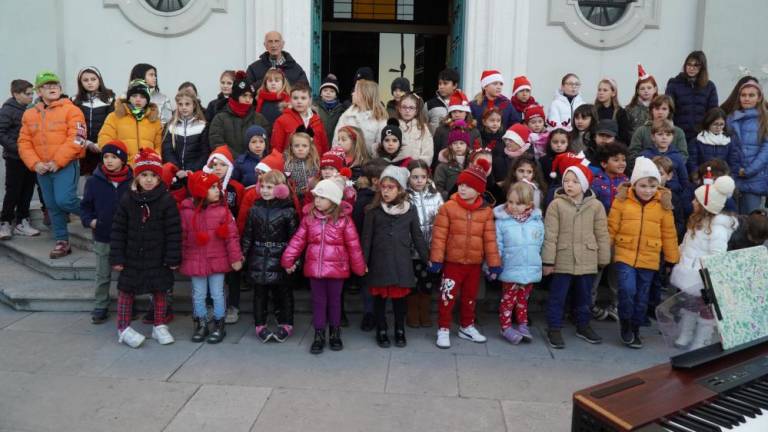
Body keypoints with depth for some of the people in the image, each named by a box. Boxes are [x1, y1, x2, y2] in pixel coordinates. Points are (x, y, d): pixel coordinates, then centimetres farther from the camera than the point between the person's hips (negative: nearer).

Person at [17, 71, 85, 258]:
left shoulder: (71, 110, -6)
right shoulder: (29, 114, 12)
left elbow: (76, 139, -15)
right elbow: (24, 143, 9)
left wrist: (57, 161, -17)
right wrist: (35, 164, -7)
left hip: (66, 166, -5)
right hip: (43, 169, 6)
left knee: (64, 200, -19)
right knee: (52, 206, 9)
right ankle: (62, 242, 20)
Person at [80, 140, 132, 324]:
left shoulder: (132, 181, -8)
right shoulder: (94, 181, -4)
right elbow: (85, 206, 4)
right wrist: (89, 220, -12)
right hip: (102, 238, 1)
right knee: (102, 276, 12)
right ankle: (100, 308, 25)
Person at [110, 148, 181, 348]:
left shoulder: (166, 200, -10)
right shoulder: (127, 200, -5)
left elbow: (174, 231, -9)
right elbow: (118, 230, -2)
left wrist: (173, 258, -11)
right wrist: (117, 257, -5)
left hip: (158, 259, -1)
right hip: (132, 258, 1)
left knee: (159, 291, 11)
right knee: (126, 290, 9)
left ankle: (160, 326, 26)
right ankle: (123, 328, 22)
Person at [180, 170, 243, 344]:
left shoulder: (222, 210, -8)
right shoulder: (187, 211, -5)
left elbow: (232, 236, -7)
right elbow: (182, 237, 2)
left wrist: (235, 258, -8)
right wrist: (181, 259, 6)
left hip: (217, 260, -1)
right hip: (195, 261, 1)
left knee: (217, 294, 9)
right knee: (199, 295, 13)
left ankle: (219, 325, 23)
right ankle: (201, 324, 29)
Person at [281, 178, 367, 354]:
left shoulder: (344, 219, -8)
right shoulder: (309, 217, 0)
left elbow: (353, 245, -3)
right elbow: (298, 240, 1)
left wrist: (359, 267, 1)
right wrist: (288, 259, -5)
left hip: (336, 268, -2)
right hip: (314, 267, 2)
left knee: (334, 300, 12)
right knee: (318, 301, 10)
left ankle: (335, 334, 29)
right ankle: (319, 335, 21)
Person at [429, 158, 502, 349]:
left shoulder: (486, 211, -1)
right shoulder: (448, 207, -9)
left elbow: (490, 239, 1)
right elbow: (439, 235, -9)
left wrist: (494, 262, 0)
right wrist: (436, 259, -12)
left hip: (475, 263, 3)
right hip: (453, 262, -3)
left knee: (470, 297, 17)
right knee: (448, 296, -1)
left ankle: (467, 326, 34)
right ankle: (443, 329, 14)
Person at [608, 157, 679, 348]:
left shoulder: (663, 204, 0)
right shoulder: (621, 200, -5)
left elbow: (669, 235, 6)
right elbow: (611, 229, -1)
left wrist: (673, 260, 8)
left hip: (649, 259, 2)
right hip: (624, 255, -2)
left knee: (642, 297, 11)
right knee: (627, 290, -17)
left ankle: (635, 330, 29)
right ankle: (625, 325, 8)